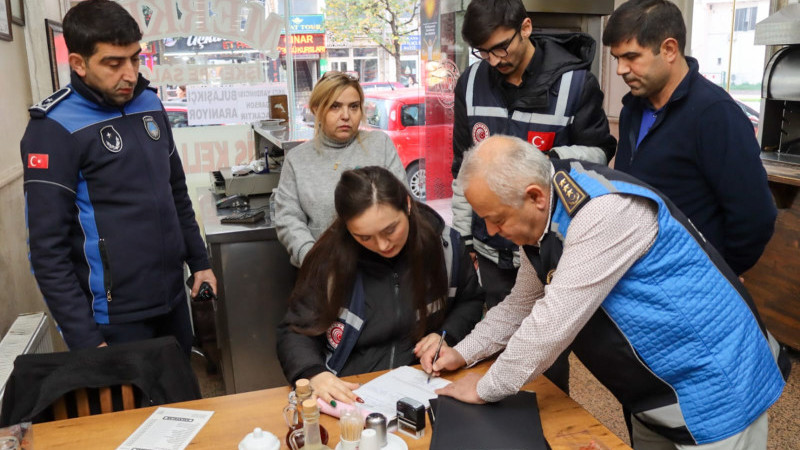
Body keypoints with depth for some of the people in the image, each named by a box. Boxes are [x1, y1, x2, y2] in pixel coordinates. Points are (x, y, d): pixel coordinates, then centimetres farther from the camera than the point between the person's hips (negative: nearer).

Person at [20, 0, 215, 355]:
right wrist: (84, 338, -17)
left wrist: (199, 261, 13)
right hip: (115, 316, -6)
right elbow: (48, 249, -15)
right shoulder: (55, 129, -15)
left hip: (171, 298, 6)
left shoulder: (149, 104, 4)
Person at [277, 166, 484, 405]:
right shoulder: (330, 257, -11)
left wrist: (447, 336, -5)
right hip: (350, 392, -1)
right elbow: (295, 333, -4)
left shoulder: (442, 242, -6)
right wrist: (315, 374, -23)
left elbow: (471, 300, 13)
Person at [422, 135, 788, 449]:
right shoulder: (542, 217, -2)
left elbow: (555, 320, -31)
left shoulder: (605, 210, -31)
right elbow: (522, 304, 11)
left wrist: (486, 388, -18)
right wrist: (463, 352, 3)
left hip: (714, 386, -8)